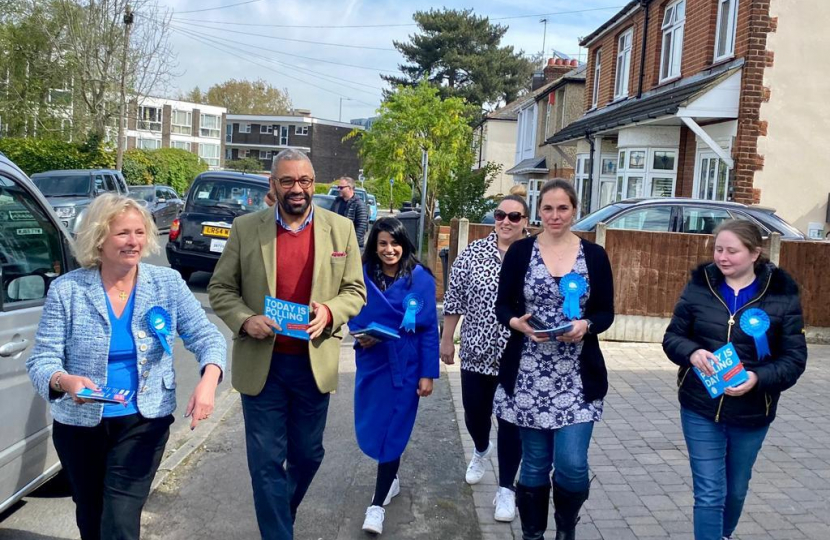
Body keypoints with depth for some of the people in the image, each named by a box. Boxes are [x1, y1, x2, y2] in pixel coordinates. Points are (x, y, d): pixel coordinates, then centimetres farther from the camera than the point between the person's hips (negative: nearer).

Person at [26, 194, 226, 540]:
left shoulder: (167, 283, -7)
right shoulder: (66, 290, -10)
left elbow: (206, 337, -6)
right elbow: (42, 360, -11)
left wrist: (208, 380, -27)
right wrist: (65, 381, -34)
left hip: (144, 422, -1)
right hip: (79, 425, 1)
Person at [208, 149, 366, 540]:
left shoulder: (340, 228, 1)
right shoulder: (245, 228, -1)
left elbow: (355, 290, 5)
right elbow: (220, 289, 3)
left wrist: (330, 311, -16)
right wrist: (245, 320, -16)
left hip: (315, 363, 2)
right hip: (261, 364, -1)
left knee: (307, 454, 17)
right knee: (266, 460, 4)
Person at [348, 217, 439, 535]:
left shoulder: (420, 278, -9)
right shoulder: (362, 276, -2)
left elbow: (429, 329, -7)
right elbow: (353, 318, 8)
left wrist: (428, 373, -9)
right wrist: (360, 336, -14)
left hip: (405, 366, -3)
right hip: (371, 363, 3)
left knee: (392, 432, 2)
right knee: (369, 431, 11)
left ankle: (378, 504, 13)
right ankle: (391, 478, 39)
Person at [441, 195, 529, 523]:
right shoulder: (473, 253, -1)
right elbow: (454, 299, 3)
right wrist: (447, 339, 4)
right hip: (477, 352, 2)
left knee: (511, 422, 4)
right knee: (474, 413, 16)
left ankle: (506, 488, 17)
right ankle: (481, 450, 49)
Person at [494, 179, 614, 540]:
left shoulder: (595, 255, 3)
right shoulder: (520, 251, 1)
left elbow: (606, 313, 3)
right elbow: (502, 306, 2)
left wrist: (586, 326, -17)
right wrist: (518, 323, -19)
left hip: (578, 378, 0)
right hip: (528, 376, 0)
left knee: (572, 465, -6)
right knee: (534, 465, 9)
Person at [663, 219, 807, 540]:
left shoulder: (782, 294, -9)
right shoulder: (699, 286, -5)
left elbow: (795, 358, -7)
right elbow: (672, 337, 1)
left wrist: (759, 378, -25)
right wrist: (692, 353, -22)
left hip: (752, 413, 1)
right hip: (700, 408, -1)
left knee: (736, 490, 22)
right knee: (709, 494, -1)